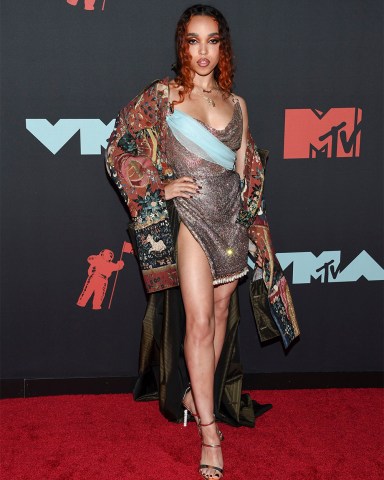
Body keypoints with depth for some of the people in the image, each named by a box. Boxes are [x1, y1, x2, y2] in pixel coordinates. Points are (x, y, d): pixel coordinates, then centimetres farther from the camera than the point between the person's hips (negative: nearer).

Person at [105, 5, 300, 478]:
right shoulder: (163, 95, -1)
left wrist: (252, 223, 10)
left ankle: (199, 393, 31)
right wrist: (161, 186, -9)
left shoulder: (236, 104, 10)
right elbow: (118, 152, -1)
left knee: (221, 315, 11)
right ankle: (210, 433, 1)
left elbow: (246, 173, 13)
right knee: (199, 321, -7)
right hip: (189, 218, -4)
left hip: (232, 220, 5)